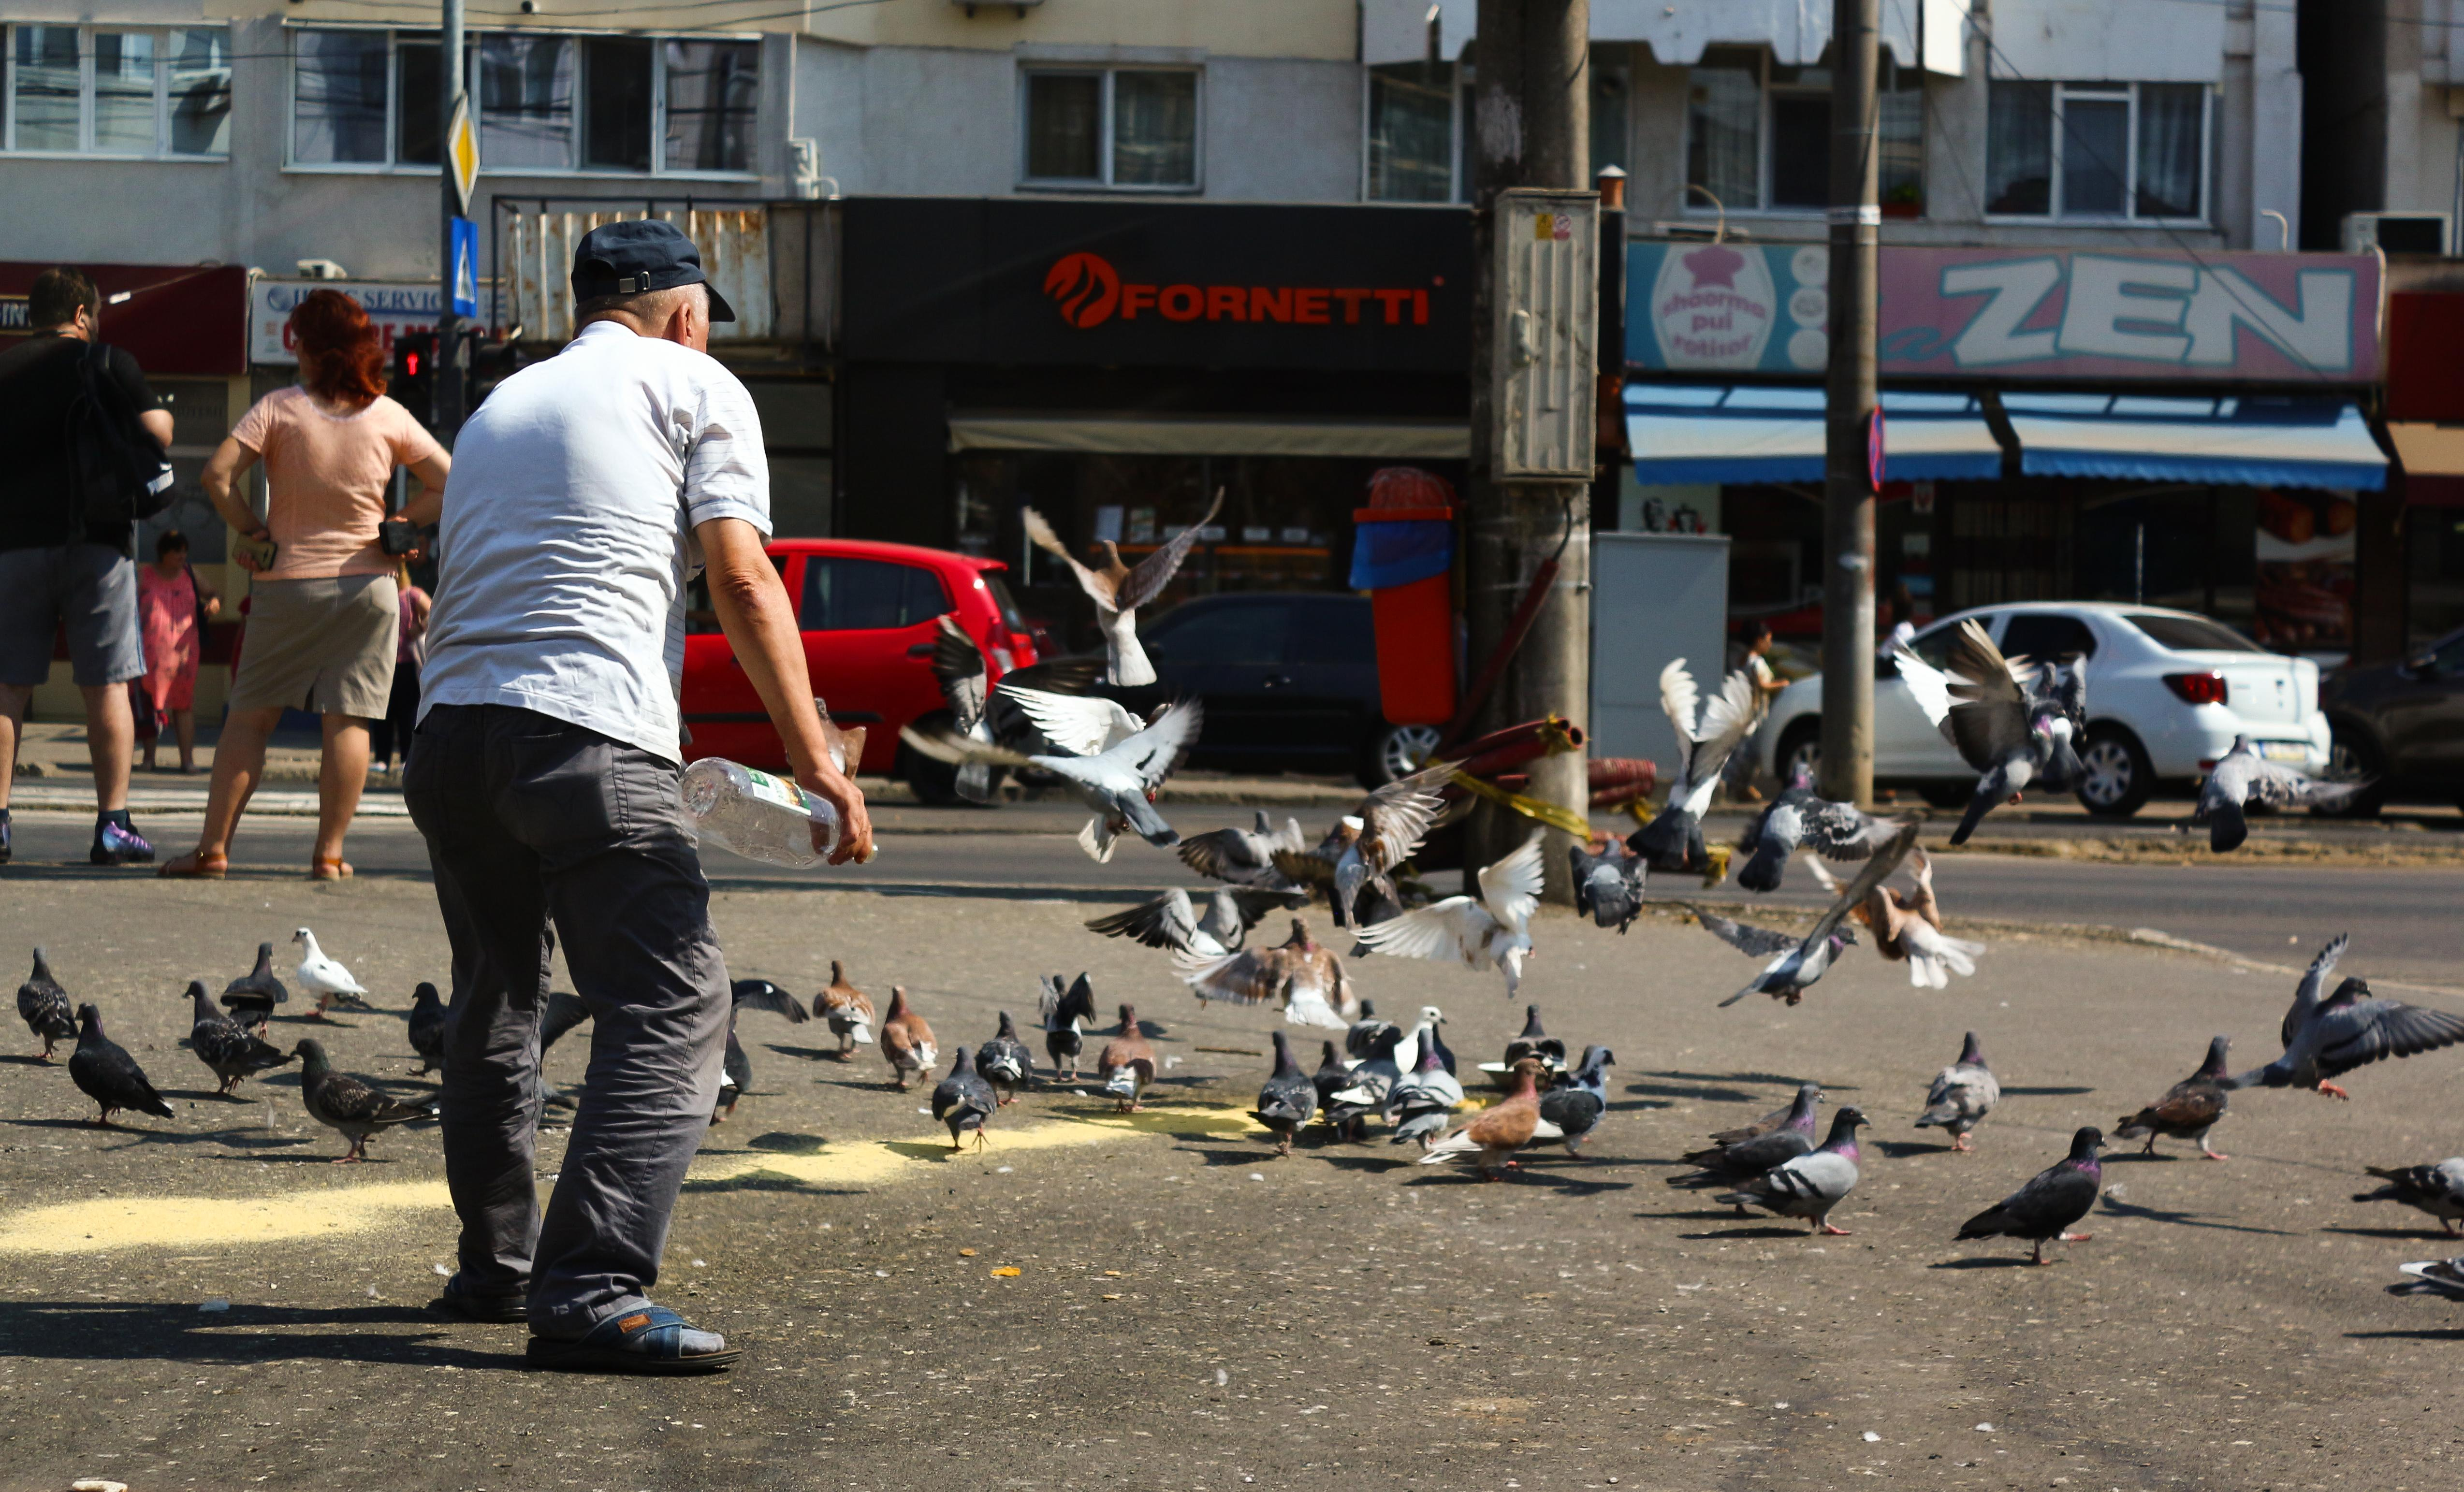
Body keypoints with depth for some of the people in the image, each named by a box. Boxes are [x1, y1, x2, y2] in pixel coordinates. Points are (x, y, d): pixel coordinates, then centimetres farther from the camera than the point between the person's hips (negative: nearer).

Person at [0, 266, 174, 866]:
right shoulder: (112, 362, 0)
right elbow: (157, 435, -5)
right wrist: (162, 413, 16)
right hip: (96, 540, -2)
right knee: (107, 686, 1)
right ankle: (113, 824, -2)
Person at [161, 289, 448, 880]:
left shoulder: (281, 408, -6)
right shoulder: (389, 416, 0)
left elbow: (217, 475, -14)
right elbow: (446, 482, 3)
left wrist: (253, 531, -2)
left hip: (288, 584, -1)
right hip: (368, 582, 1)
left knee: (251, 715, 5)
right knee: (347, 721, 3)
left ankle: (213, 846, 3)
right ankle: (329, 852, 2)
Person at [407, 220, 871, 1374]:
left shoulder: (502, 403, 28)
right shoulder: (696, 385, 10)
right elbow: (742, 582, -1)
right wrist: (815, 761, -3)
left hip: (447, 727, 7)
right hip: (589, 729, -7)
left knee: (494, 1000, 21)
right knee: (672, 1011, -7)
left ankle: (494, 1267, 27)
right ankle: (590, 1293, -18)